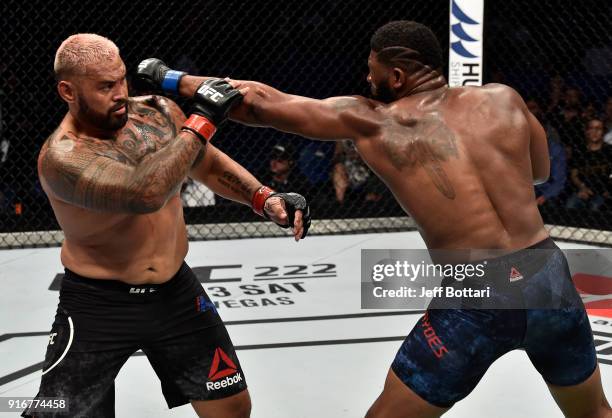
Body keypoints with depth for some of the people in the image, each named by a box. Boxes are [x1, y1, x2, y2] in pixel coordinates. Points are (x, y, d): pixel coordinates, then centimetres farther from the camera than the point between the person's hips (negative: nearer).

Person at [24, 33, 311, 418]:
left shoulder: (158, 112, -4)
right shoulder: (61, 157, -24)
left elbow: (209, 164, 13)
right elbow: (146, 193, -40)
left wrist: (265, 198, -3)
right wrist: (201, 122, -32)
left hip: (176, 291, 6)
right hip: (100, 305, -5)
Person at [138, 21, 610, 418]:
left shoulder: (372, 122, 0)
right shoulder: (503, 98, 6)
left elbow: (261, 102, 3)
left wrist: (173, 80, 14)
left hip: (475, 302, -3)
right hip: (551, 279, 4)